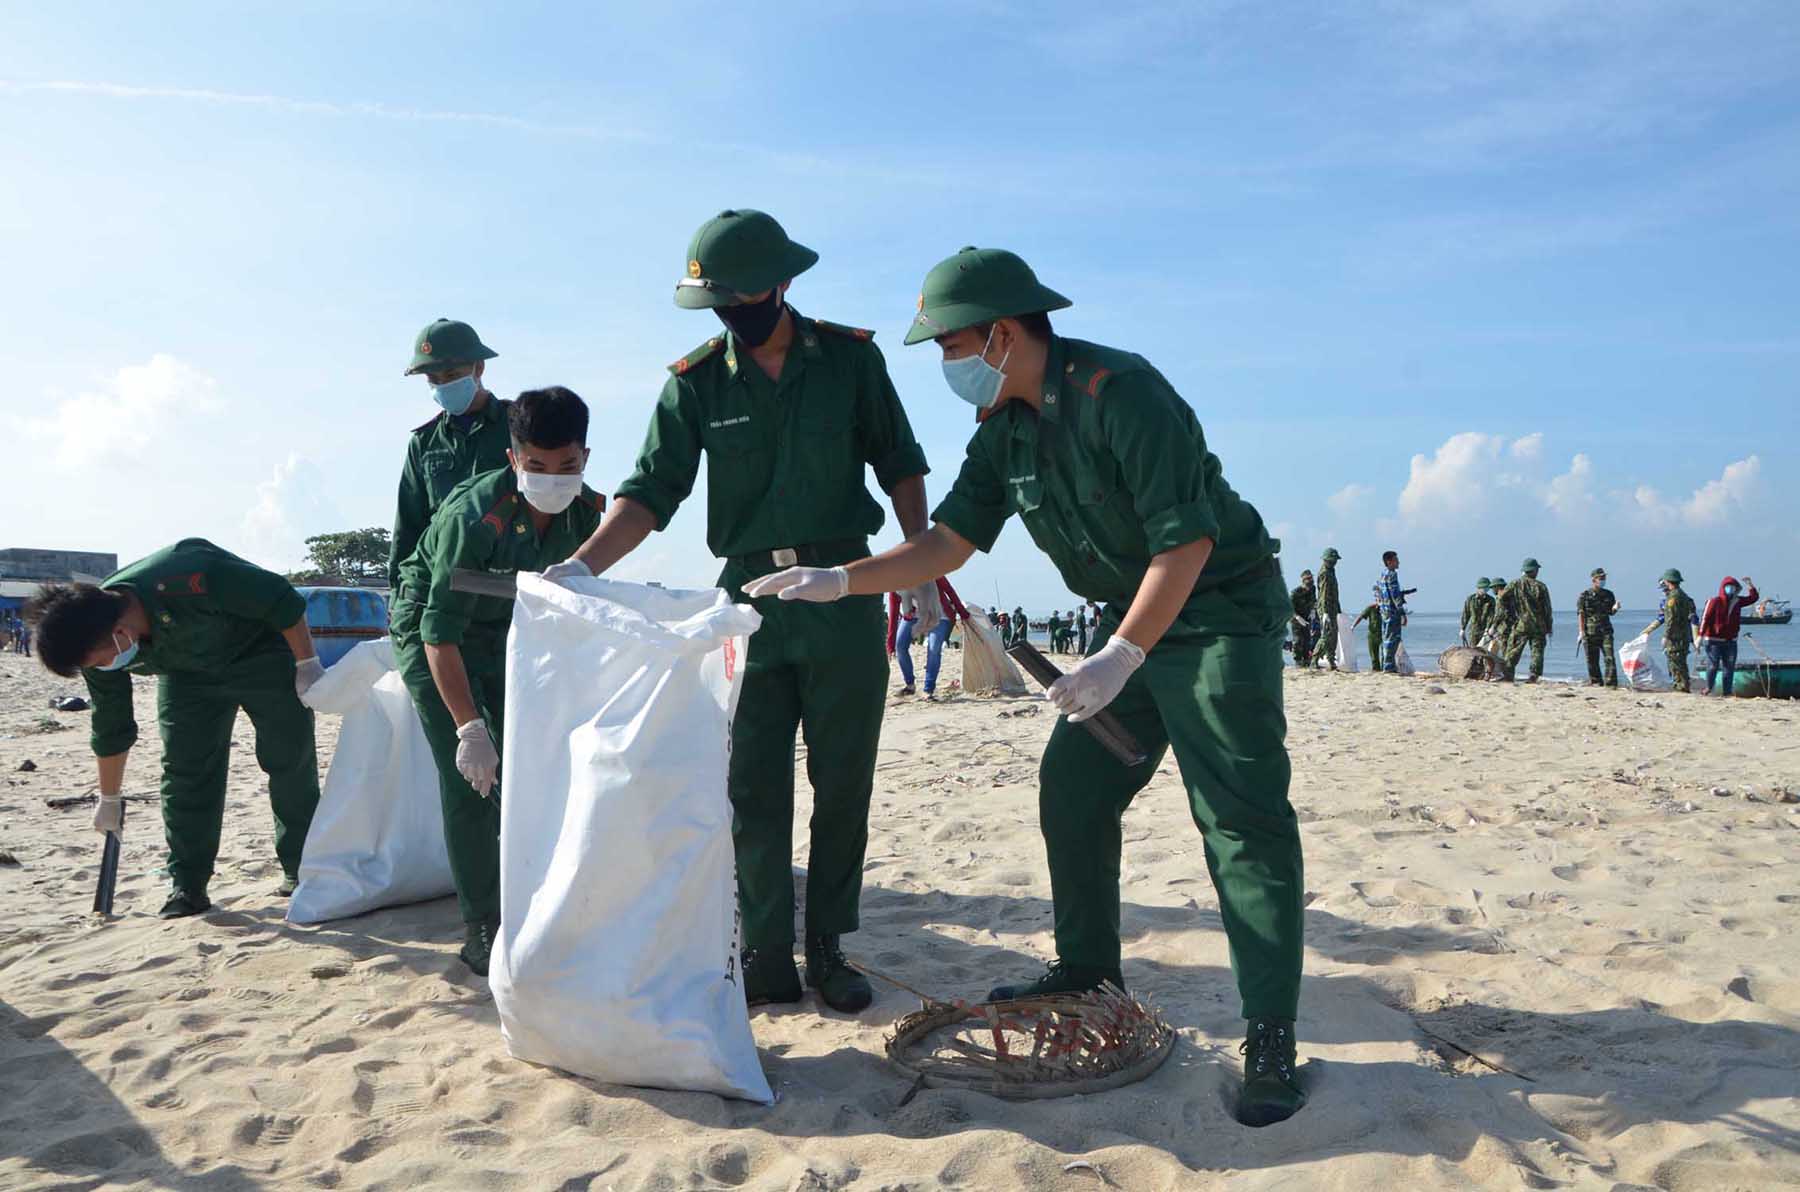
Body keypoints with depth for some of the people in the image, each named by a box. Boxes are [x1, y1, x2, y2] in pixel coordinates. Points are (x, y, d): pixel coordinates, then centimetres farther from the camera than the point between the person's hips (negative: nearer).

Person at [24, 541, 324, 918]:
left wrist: (307, 664, -24)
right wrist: (110, 799, 5)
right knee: (184, 773, -7)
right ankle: (187, 886, 0)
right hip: (188, 674, 5)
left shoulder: (189, 579, -42)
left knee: (291, 762, -4)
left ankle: (301, 872, 8)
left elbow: (282, 600, -30)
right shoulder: (95, 642, -19)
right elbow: (110, 728, -4)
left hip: (263, 655, -5)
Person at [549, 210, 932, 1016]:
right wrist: (582, 565, -18)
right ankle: (767, 957, 11)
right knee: (752, 786, 1)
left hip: (844, 592, 0)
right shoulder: (696, 381, 1)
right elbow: (653, 490, -3)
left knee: (843, 782, 5)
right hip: (750, 593, 1)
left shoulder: (850, 357, 0)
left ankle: (828, 949, 17)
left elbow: (898, 463, 8)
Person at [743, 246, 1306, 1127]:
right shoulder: (1005, 426, 4)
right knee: (1070, 791, 9)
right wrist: (839, 581, -7)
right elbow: (950, 538, 4)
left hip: (1220, 608, -8)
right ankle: (1087, 972, 24)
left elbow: (1187, 538, -24)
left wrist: (1120, 657, -28)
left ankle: (1269, 1038, -4)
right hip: (1135, 618, 9)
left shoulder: (1119, 392, -23)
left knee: (1240, 817, -11)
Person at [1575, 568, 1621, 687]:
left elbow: (1611, 612, 19)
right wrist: (1581, 632, -11)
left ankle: (1610, 682, -6)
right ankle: (1595, 681, 14)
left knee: (1610, 657, -7)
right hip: (1590, 632, -2)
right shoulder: (1584, 596, 0)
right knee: (1592, 660, 3)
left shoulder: (1608, 594, 12)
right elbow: (1580, 615, -3)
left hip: (1605, 631, 3)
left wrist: (1615, 608, -5)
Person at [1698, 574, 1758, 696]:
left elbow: (1753, 598, 18)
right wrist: (1701, 636, -22)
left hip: (1731, 641, 6)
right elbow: (1705, 618, -15)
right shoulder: (1714, 602, -9)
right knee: (1713, 665, -6)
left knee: (1729, 667, 6)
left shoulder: (1737, 601, 10)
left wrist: (1750, 584, 1)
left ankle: (1727, 691, 10)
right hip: (1714, 640, -6)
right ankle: (1708, 688, 10)